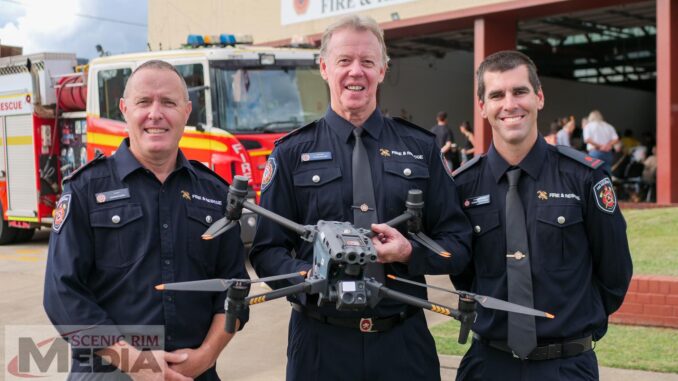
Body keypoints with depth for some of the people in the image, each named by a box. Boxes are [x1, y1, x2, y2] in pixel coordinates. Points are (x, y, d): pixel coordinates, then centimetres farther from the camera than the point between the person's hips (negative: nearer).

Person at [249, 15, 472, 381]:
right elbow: (267, 250, 2)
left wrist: (409, 253, -14)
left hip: (405, 339, 1)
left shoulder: (420, 147, 6)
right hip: (321, 340, -1)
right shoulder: (292, 153, 2)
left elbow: (458, 244, 5)